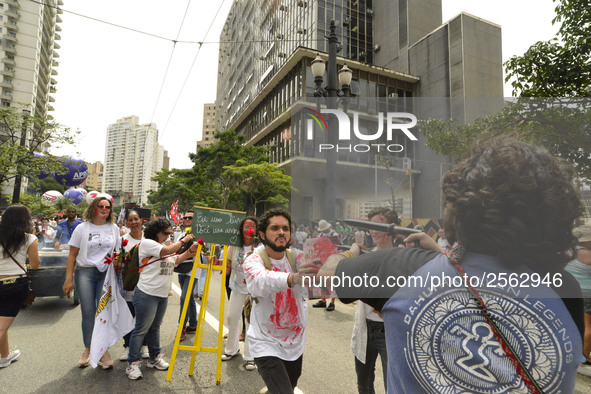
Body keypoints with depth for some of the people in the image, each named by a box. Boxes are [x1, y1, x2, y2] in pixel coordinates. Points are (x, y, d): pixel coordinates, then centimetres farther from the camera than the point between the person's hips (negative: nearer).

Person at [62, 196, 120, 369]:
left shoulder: (114, 228, 9)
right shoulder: (82, 228, 4)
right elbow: (72, 255, 3)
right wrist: (69, 279, -3)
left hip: (107, 273, 1)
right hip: (85, 272, -1)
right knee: (88, 312, 1)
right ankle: (88, 349, 17)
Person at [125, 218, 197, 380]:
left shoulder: (164, 246, 16)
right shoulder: (147, 243, -10)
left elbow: (176, 259, 10)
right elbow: (167, 251, -21)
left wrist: (190, 250, -5)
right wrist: (184, 240, -13)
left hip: (162, 295, 8)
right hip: (147, 294, -8)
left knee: (155, 327, 18)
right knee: (141, 329, 0)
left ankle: (155, 358, 29)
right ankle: (132, 364, 12)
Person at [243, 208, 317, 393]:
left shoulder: (296, 257, -9)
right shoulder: (253, 260, -17)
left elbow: (314, 261, -30)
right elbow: (262, 280, -39)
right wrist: (292, 278, -58)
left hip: (295, 342, 4)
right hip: (267, 344, -4)